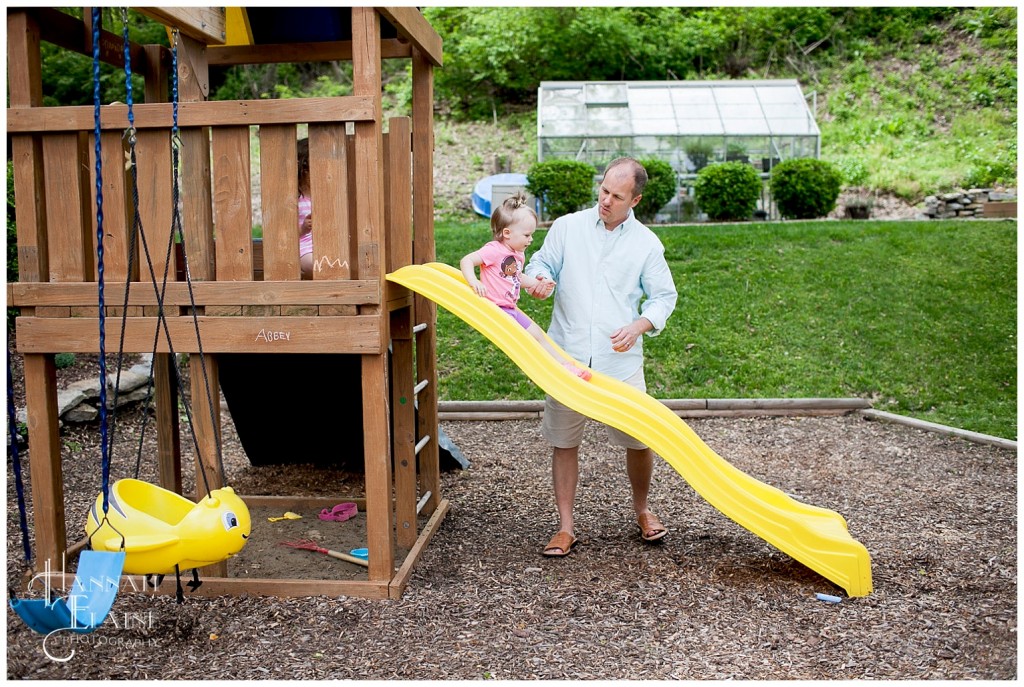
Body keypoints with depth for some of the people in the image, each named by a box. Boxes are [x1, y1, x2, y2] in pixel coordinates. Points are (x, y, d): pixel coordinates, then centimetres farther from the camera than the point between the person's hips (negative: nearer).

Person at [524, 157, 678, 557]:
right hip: (567, 356, 0)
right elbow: (540, 264, 11)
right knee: (563, 442, 5)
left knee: (639, 440, 2)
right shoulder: (567, 228, 5)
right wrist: (541, 279, -14)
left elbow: (663, 297, 9)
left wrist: (638, 327, -10)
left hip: (621, 360, 0)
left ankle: (641, 510, 30)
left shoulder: (647, 244, 5)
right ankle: (565, 527, 18)